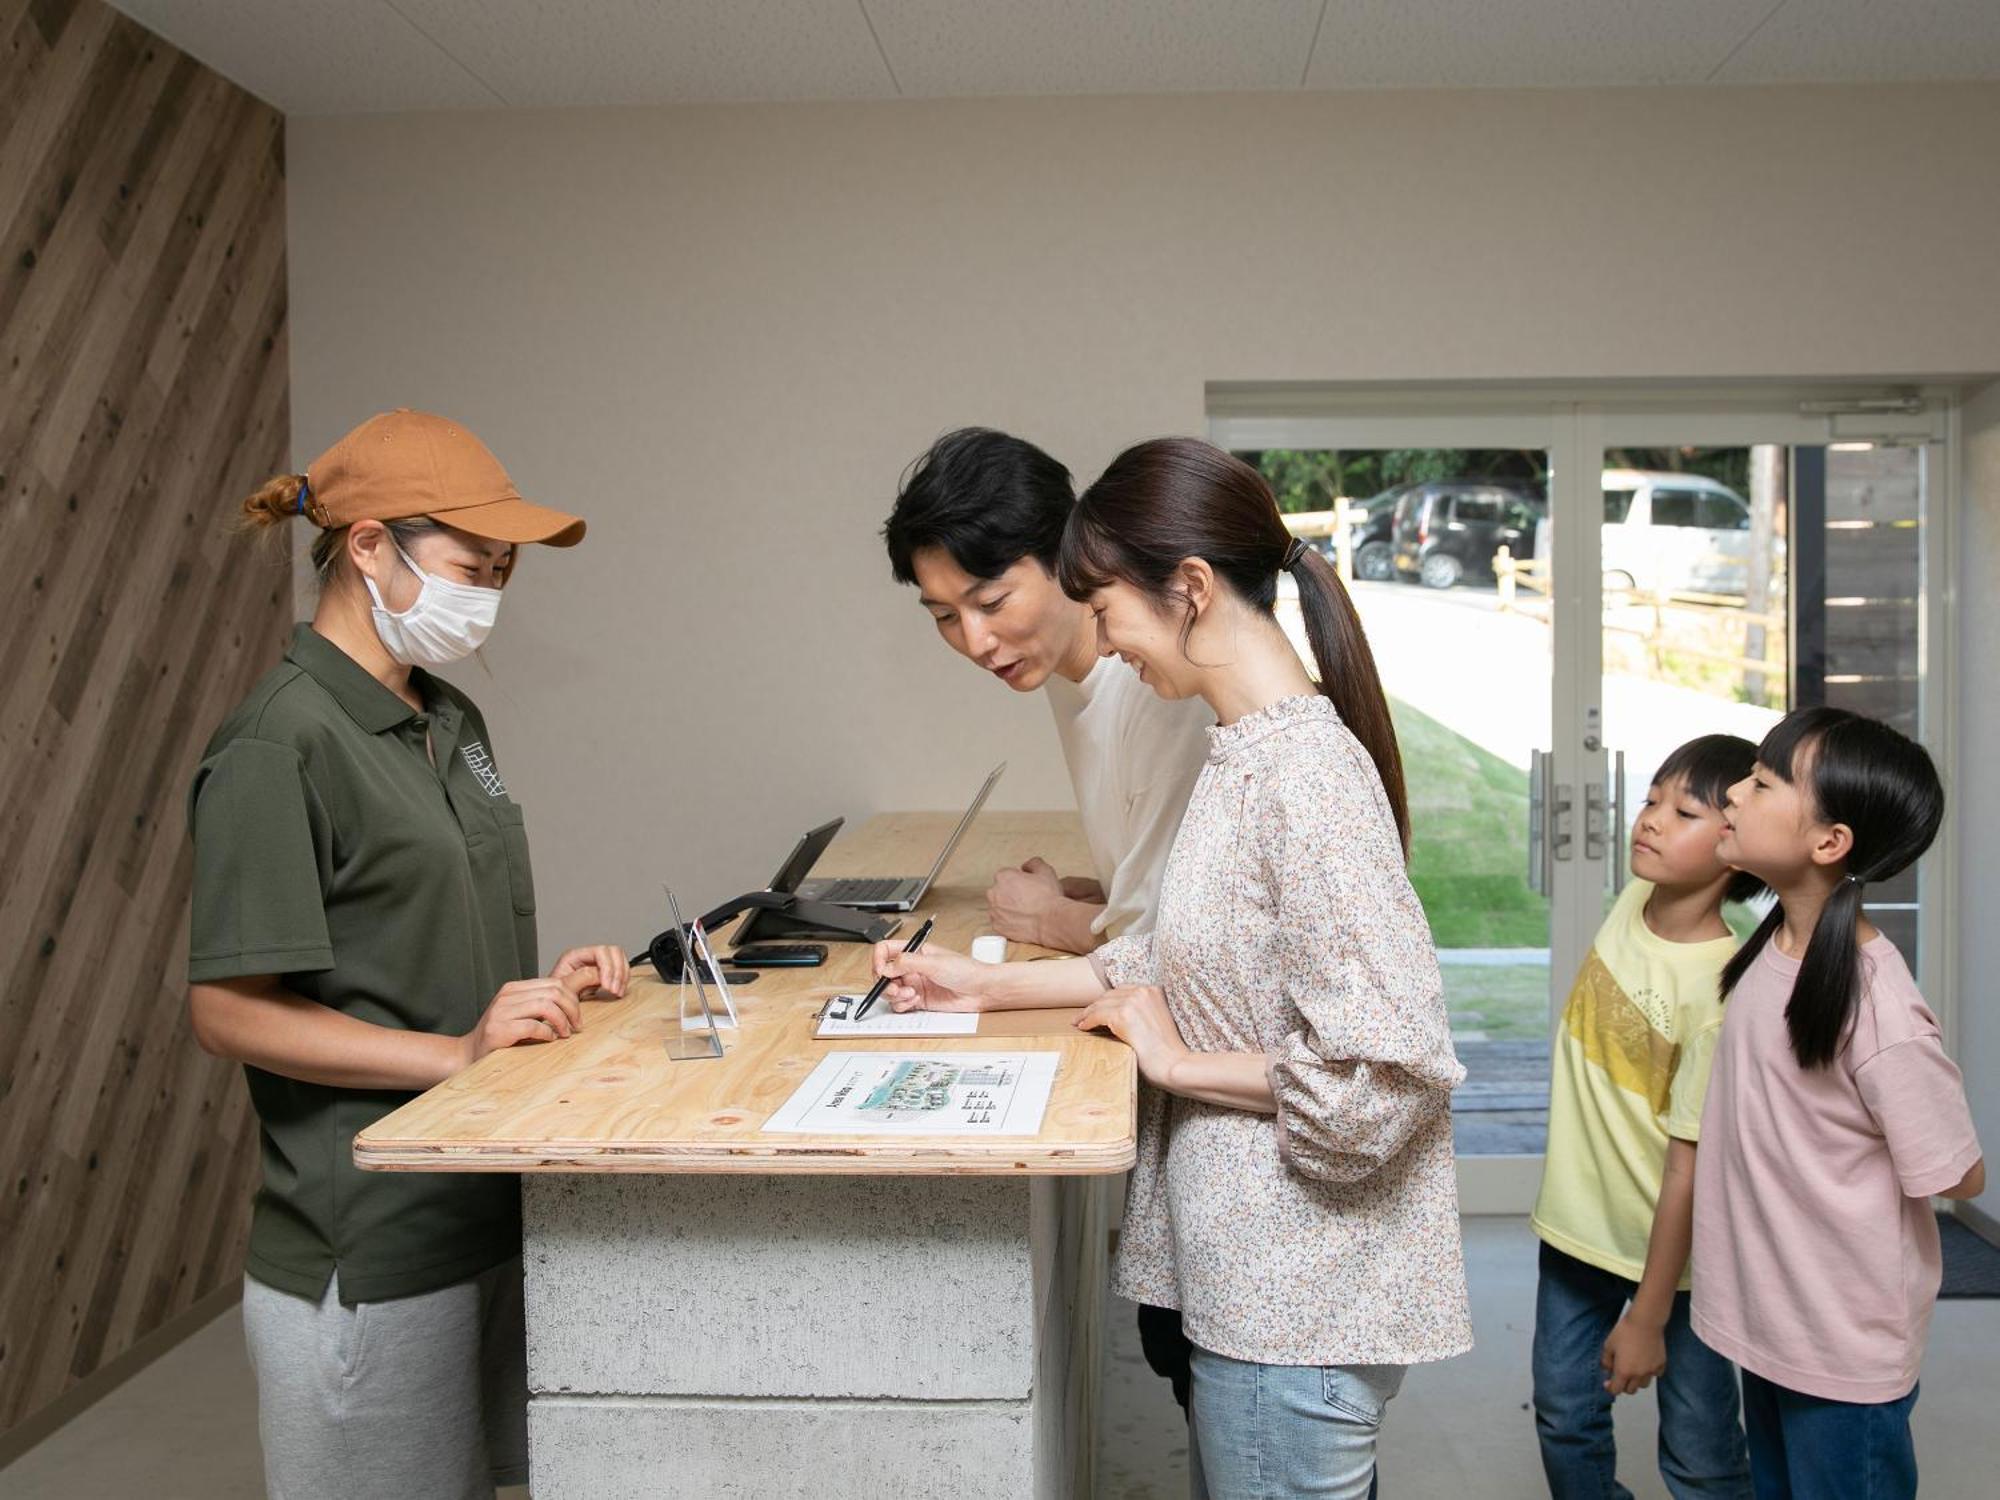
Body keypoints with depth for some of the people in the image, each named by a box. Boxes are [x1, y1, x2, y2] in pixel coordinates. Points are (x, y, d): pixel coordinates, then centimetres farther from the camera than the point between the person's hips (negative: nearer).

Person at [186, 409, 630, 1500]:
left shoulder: (449, 722, 10)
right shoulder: (280, 745, -16)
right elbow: (228, 1011, -18)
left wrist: (538, 989, 2)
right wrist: (457, 1052, -24)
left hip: (481, 1214, 8)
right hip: (367, 1260, -8)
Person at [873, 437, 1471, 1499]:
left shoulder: (1307, 773, -24)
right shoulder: (1249, 751, 6)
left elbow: (1385, 1071, -28)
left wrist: (1177, 1059, -16)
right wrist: (987, 987, 10)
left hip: (1296, 1298, -9)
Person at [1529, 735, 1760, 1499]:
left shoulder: (1720, 991, -25)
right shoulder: (1636, 899, -6)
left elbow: (1689, 1162, -22)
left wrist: (1648, 1316, -17)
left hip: (1669, 1243, -6)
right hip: (1579, 1219, 6)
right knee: (1564, 1422, 17)